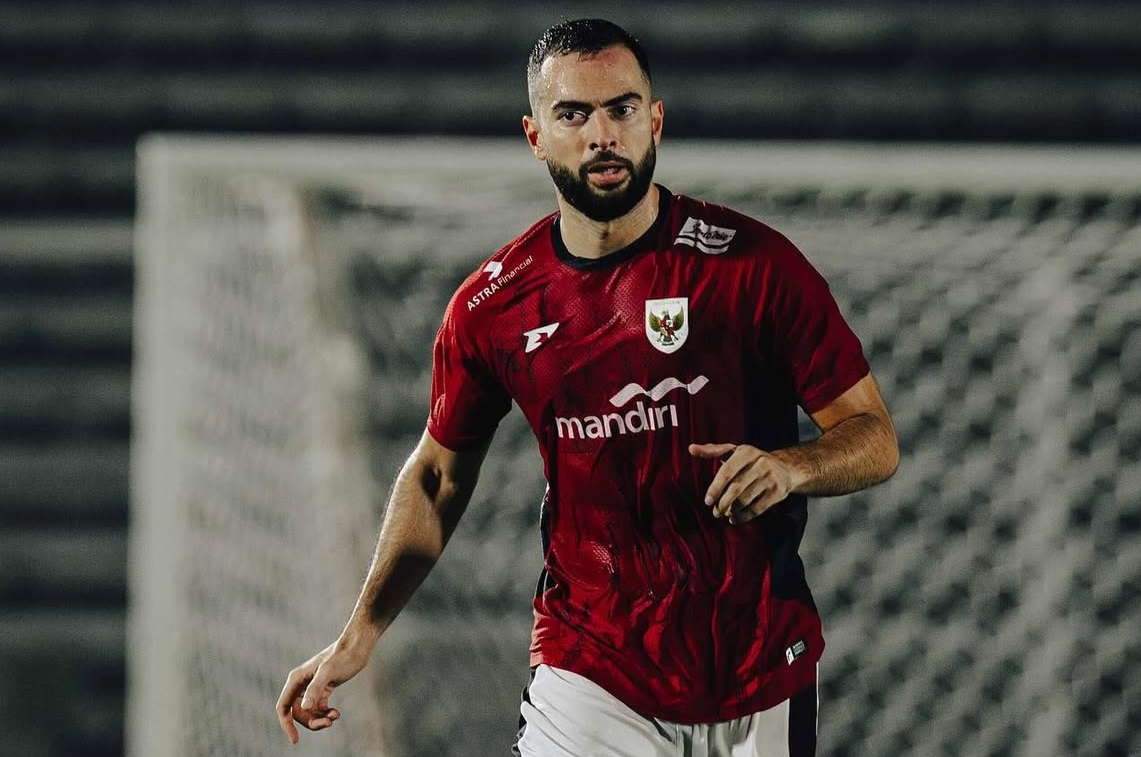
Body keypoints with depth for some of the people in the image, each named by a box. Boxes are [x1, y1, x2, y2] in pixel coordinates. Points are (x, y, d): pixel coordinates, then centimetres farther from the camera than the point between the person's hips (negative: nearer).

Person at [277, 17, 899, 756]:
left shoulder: (753, 264, -8)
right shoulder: (491, 306, 0)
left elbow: (875, 438, -4)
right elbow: (439, 474, 13)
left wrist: (789, 467, -26)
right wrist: (359, 638, 5)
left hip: (763, 677, -1)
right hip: (590, 678, 1)